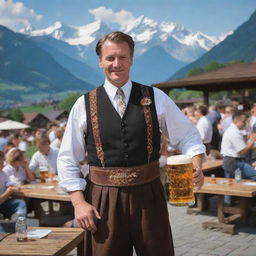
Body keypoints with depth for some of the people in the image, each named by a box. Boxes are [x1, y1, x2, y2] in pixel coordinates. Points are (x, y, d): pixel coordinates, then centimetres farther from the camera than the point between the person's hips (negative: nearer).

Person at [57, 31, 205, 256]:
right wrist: (79, 202, -5)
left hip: (149, 196, 1)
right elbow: (68, 159, 3)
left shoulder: (155, 98, 1)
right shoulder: (84, 105, 0)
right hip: (103, 199, 0)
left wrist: (196, 166, -13)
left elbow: (187, 135, 6)